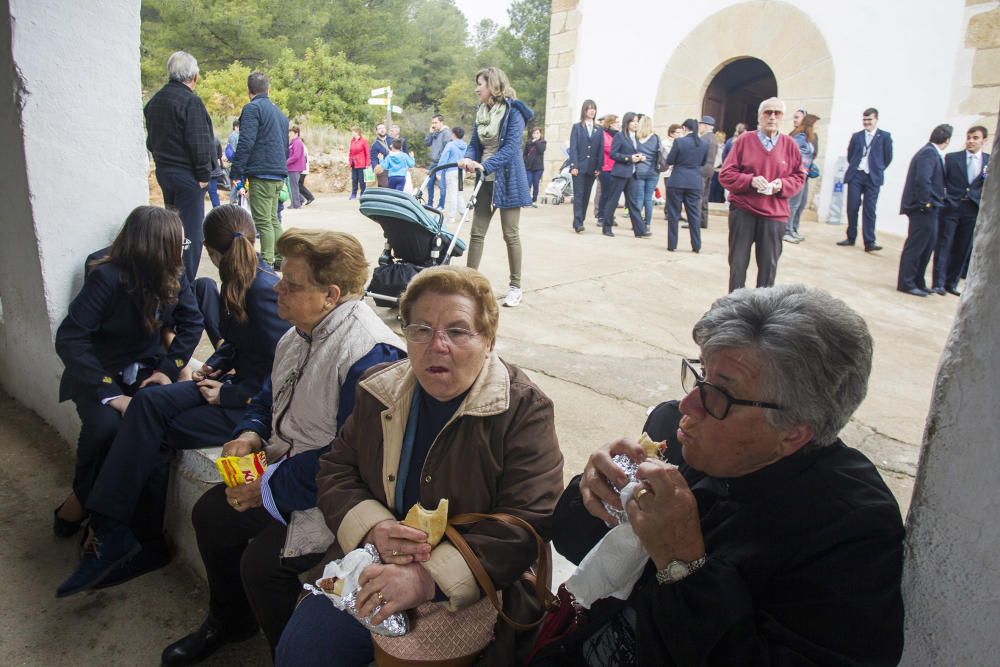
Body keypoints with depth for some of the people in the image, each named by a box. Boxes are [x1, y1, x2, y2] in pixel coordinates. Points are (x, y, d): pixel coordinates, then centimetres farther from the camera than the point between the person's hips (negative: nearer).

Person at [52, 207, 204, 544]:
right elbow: (69, 339, -24)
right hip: (98, 372, -3)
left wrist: (168, 368, -14)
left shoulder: (173, 276, -5)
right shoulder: (107, 277, -21)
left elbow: (192, 323, 2)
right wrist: (109, 392, -31)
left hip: (144, 369, 4)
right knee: (107, 425, -34)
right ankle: (80, 502, -4)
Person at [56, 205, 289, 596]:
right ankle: (114, 530, -8)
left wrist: (228, 394, -14)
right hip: (236, 384, 8)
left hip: (260, 403, -8)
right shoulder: (239, 281, 8)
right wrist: (217, 363, 6)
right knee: (149, 402, -11)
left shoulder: (263, 290, -20)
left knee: (155, 433, -14)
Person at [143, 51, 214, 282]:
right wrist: (204, 174, -13)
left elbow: (151, 139, 20)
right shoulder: (191, 101, -14)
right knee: (190, 227, -4)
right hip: (186, 173, -8)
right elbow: (199, 142, -19)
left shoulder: (154, 101, 13)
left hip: (163, 170, 8)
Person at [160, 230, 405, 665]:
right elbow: (270, 396, 21)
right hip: (281, 465, 10)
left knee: (261, 560, -19)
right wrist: (250, 433, -1)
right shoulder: (300, 334, 4)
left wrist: (272, 486, -21)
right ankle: (229, 623, 38)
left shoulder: (370, 355, -29)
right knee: (210, 513, 12)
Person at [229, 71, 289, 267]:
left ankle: (267, 264, -7)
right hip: (278, 176, 8)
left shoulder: (252, 108, -7)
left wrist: (236, 173, -13)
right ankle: (280, 259, 19)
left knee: (263, 222, -7)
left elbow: (245, 143, -16)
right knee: (273, 220, 16)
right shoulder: (279, 112, 20)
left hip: (261, 174, -8)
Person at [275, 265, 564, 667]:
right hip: (373, 572, 4)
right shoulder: (381, 392, 3)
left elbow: (530, 523, -19)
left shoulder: (524, 409, -12)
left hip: (471, 594, -3)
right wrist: (372, 528, -14)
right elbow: (335, 472, 8)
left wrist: (430, 578, -28)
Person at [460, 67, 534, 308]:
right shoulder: (481, 111, 11)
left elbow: (511, 146, -19)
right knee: (477, 233, 3)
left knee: (510, 234, 0)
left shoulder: (513, 110, -9)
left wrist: (485, 166, -31)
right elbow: (475, 143, 8)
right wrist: (468, 158, -15)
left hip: (507, 179, -6)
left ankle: (515, 287, 9)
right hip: (485, 180, 6)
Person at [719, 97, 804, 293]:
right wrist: (750, 180, -18)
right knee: (738, 263, 4)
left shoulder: (789, 144, 5)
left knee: (769, 265, 5)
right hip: (742, 210, -1)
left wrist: (783, 184, -11)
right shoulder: (744, 140, 0)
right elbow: (726, 174, -2)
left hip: (774, 214, 1)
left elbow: (799, 177, 10)